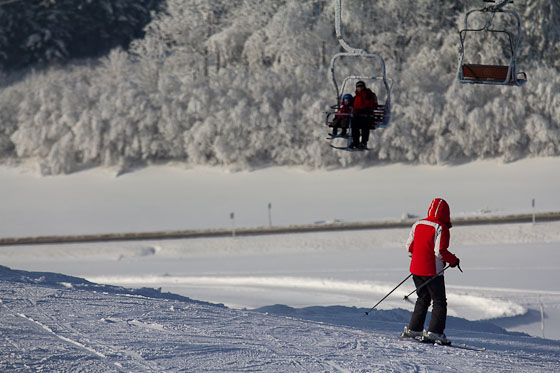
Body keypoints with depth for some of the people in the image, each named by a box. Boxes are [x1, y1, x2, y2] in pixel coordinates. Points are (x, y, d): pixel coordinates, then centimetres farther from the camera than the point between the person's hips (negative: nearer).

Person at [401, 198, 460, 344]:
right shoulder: (441, 228, -15)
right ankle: (434, 332, -9)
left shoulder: (417, 225, 5)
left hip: (416, 269, 7)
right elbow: (440, 251, -21)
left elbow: (409, 246, 10)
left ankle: (413, 329, 20)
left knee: (423, 300, 21)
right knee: (440, 303, 1)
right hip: (432, 271, -7)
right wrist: (453, 260, -5)